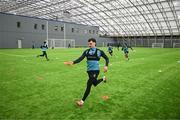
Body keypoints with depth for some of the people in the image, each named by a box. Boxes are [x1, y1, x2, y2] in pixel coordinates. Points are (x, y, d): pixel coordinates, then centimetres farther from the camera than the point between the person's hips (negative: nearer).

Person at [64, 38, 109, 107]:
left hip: (95, 70, -5)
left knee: (89, 85, -14)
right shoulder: (86, 51, 1)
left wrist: (106, 66, -11)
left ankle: (82, 101, -4)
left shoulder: (99, 51, -6)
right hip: (89, 71, 5)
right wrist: (73, 62, -29)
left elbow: (107, 58, 5)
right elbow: (80, 59, -12)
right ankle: (103, 78, 54)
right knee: (95, 84, 21)